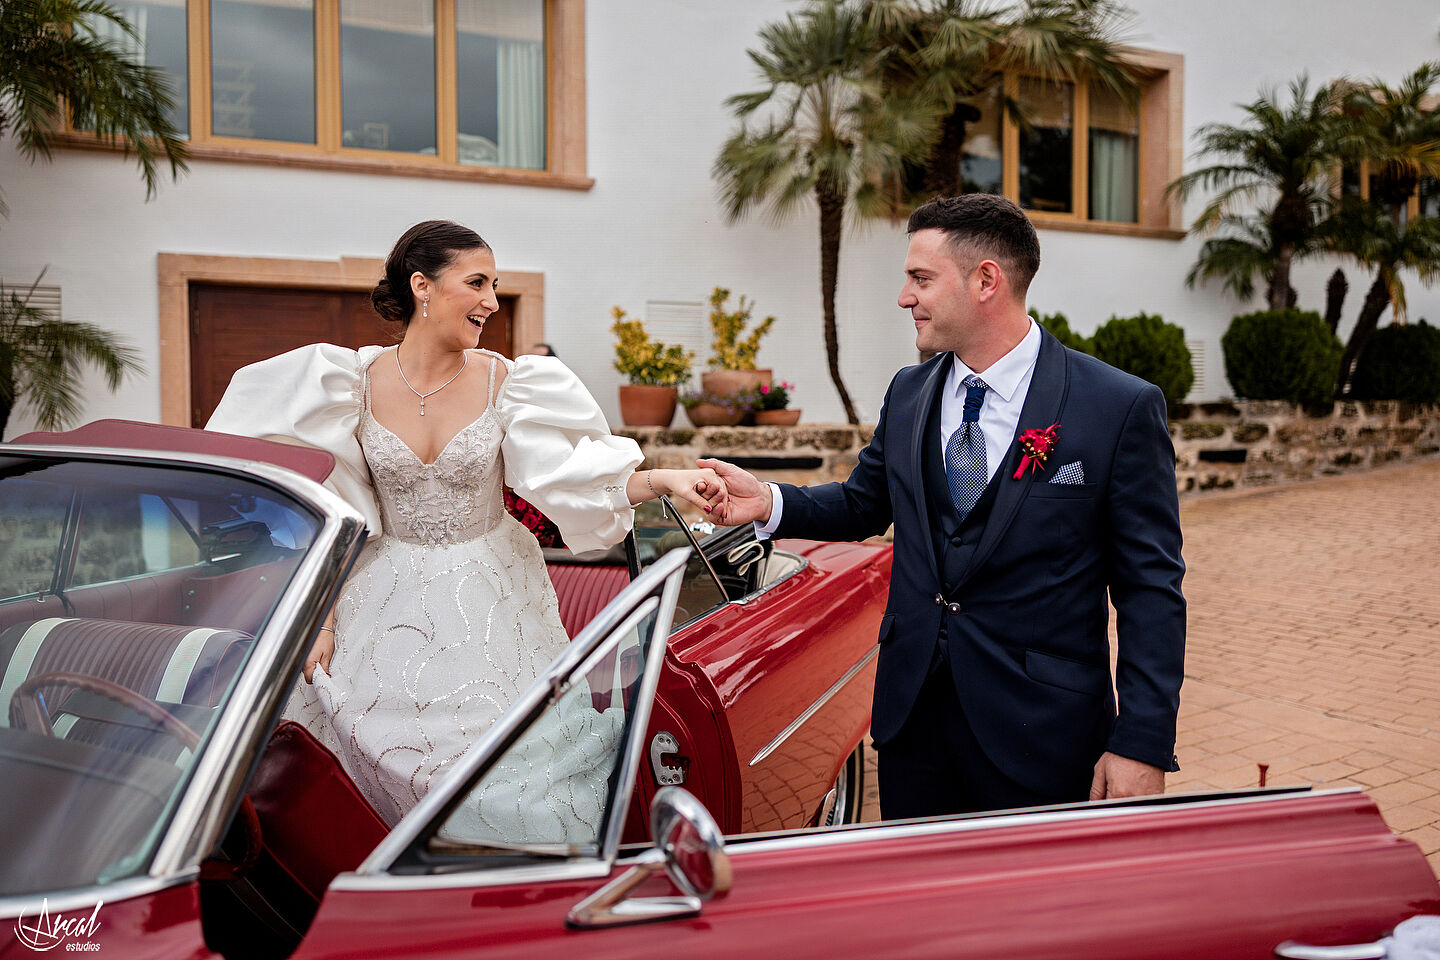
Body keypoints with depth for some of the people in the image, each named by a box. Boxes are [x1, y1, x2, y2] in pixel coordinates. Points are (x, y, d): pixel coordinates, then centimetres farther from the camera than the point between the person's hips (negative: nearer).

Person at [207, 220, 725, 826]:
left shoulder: (505, 383, -8)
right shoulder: (353, 383, -6)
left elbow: (569, 474, -15)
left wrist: (665, 480, -30)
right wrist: (320, 616, -2)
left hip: (489, 596, 0)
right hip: (389, 597, 1)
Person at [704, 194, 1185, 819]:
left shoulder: (1123, 408, -10)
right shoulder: (908, 393, 6)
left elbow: (1151, 589, -9)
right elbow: (862, 504, 18)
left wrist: (1143, 745, -14)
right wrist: (769, 502, -2)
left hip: (1041, 737, -4)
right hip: (913, 719, 5)